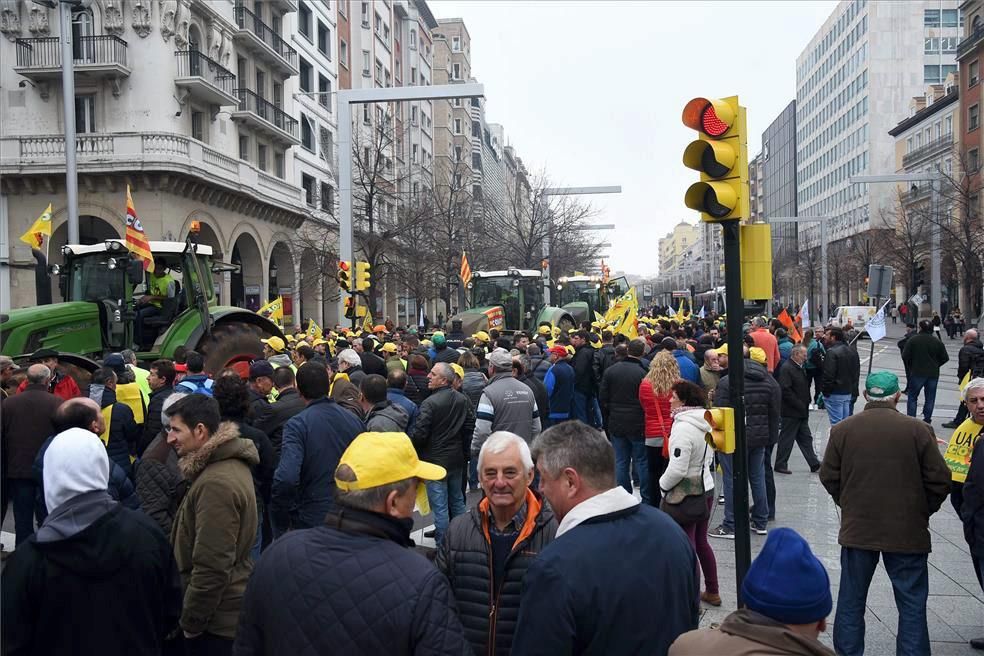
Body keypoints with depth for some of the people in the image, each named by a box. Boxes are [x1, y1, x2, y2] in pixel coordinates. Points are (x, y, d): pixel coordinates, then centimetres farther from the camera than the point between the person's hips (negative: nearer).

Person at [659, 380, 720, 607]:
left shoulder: (683, 427, -23)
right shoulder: (705, 424, 4)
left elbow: (677, 469, -25)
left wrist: (663, 484, -9)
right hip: (706, 488, 9)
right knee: (701, 541, 20)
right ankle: (713, 592, 30)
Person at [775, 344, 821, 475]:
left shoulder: (800, 368, 15)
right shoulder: (786, 368, -17)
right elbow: (785, 390, -23)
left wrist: (805, 405, 12)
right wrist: (800, 405, -19)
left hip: (801, 412, 9)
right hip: (790, 412, -9)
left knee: (806, 438, 13)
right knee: (786, 439, 0)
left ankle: (815, 465, 18)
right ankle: (780, 465, 10)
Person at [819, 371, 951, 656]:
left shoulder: (842, 430, -5)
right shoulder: (917, 430, -10)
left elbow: (828, 477, 2)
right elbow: (940, 480, -7)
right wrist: (923, 511, 10)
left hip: (857, 529, 2)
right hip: (908, 532, -2)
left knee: (851, 601, 13)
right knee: (912, 606, 9)